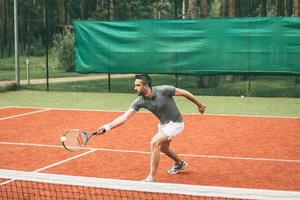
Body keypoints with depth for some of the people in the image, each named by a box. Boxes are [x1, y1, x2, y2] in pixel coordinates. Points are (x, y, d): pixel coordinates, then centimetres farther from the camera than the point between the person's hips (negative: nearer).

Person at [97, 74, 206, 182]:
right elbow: (124, 117, -20)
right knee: (163, 147, 27)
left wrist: (199, 104, -3)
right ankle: (180, 163, 58)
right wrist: (107, 127, -33)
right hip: (163, 124, 7)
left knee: (155, 143, -23)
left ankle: (151, 178, -15)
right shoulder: (140, 101, -16)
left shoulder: (163, 90, -29)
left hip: (175, 123, -7)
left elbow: (184, 92, -15)